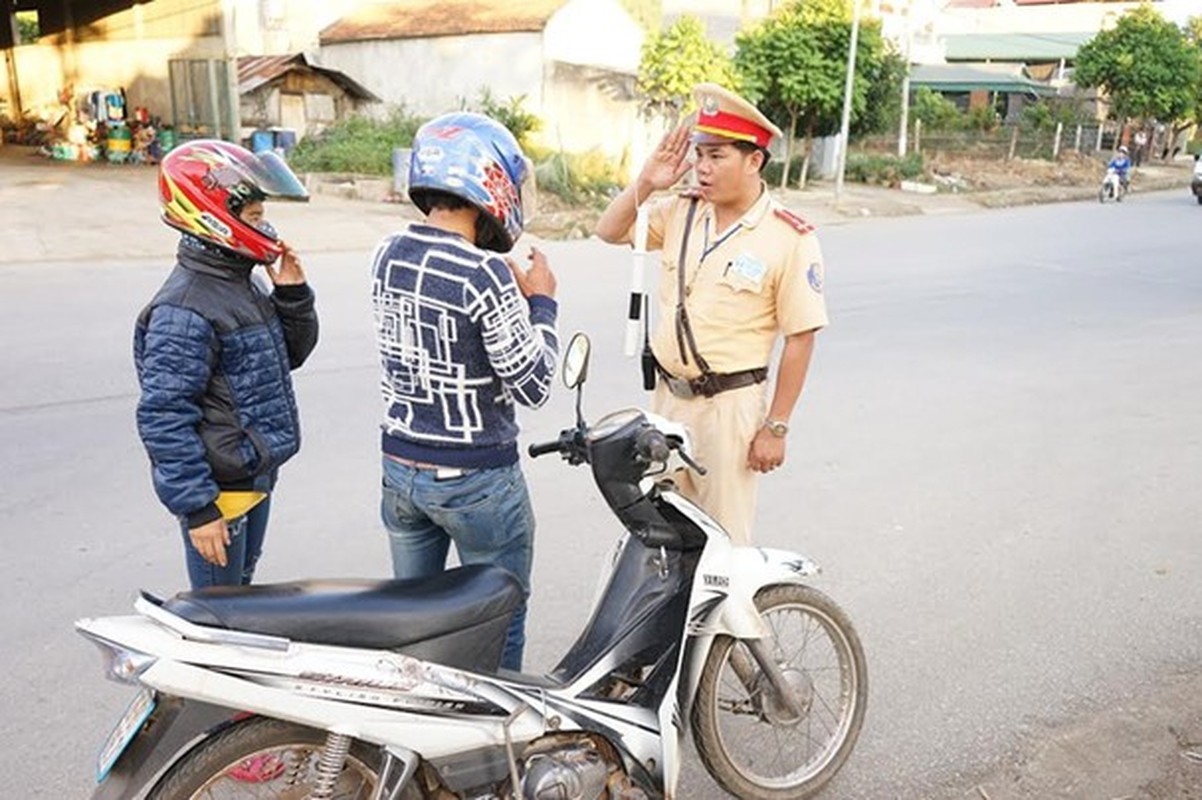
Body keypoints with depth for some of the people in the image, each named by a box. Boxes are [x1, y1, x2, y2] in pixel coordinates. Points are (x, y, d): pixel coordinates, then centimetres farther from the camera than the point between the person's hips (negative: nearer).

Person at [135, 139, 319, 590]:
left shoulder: (242, 285, 7)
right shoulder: (184, 311, -22)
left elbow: (289, 355, 17)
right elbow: (164, 418, -23)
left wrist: (292, 294, 0)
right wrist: (197, 509, -22)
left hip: (255, 479, 9)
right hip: (219, 491, -9)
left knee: (242, 599, 24)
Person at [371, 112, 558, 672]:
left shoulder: (386, 256, -1)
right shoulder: (485, 274, -23)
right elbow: (531, 386, -17)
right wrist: (540, 302, -4)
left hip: (400, 467, 7)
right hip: (476, 480, -7)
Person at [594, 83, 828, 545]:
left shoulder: (790, 237, -13)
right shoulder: (682, 213, 3)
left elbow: (800, 338, -12)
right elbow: (609, 231, 11)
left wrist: (775, 427, -12)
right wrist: (646, 182, -6)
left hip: (730, 403, -5)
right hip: (669, 396, 6)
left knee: (723, 535, 8)